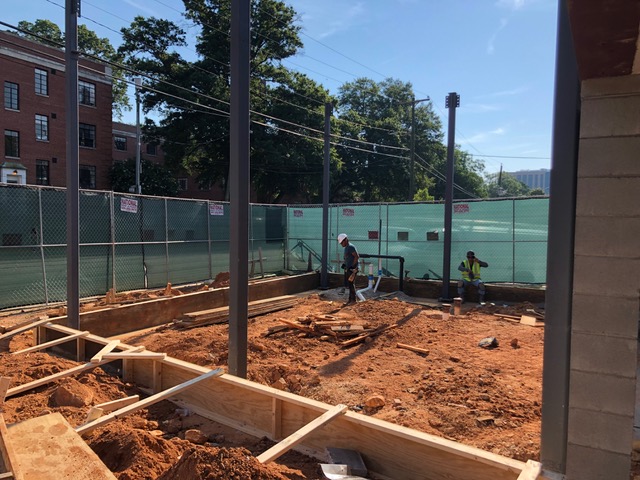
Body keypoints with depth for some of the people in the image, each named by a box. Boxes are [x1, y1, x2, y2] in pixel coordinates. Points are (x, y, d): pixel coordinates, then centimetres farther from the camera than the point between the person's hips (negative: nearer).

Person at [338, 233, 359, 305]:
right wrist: (344, 264, 12)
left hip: (352, 269, -10)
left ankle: (353, 300, 2)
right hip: (347, 269, 10)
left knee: (351, 284, -6)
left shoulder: (350, 246, -15)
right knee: (347, 284, 13)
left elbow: (357, 256, -22)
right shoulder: (346, 248, 16)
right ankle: (350, 299, 21)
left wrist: (353, 266, -22)